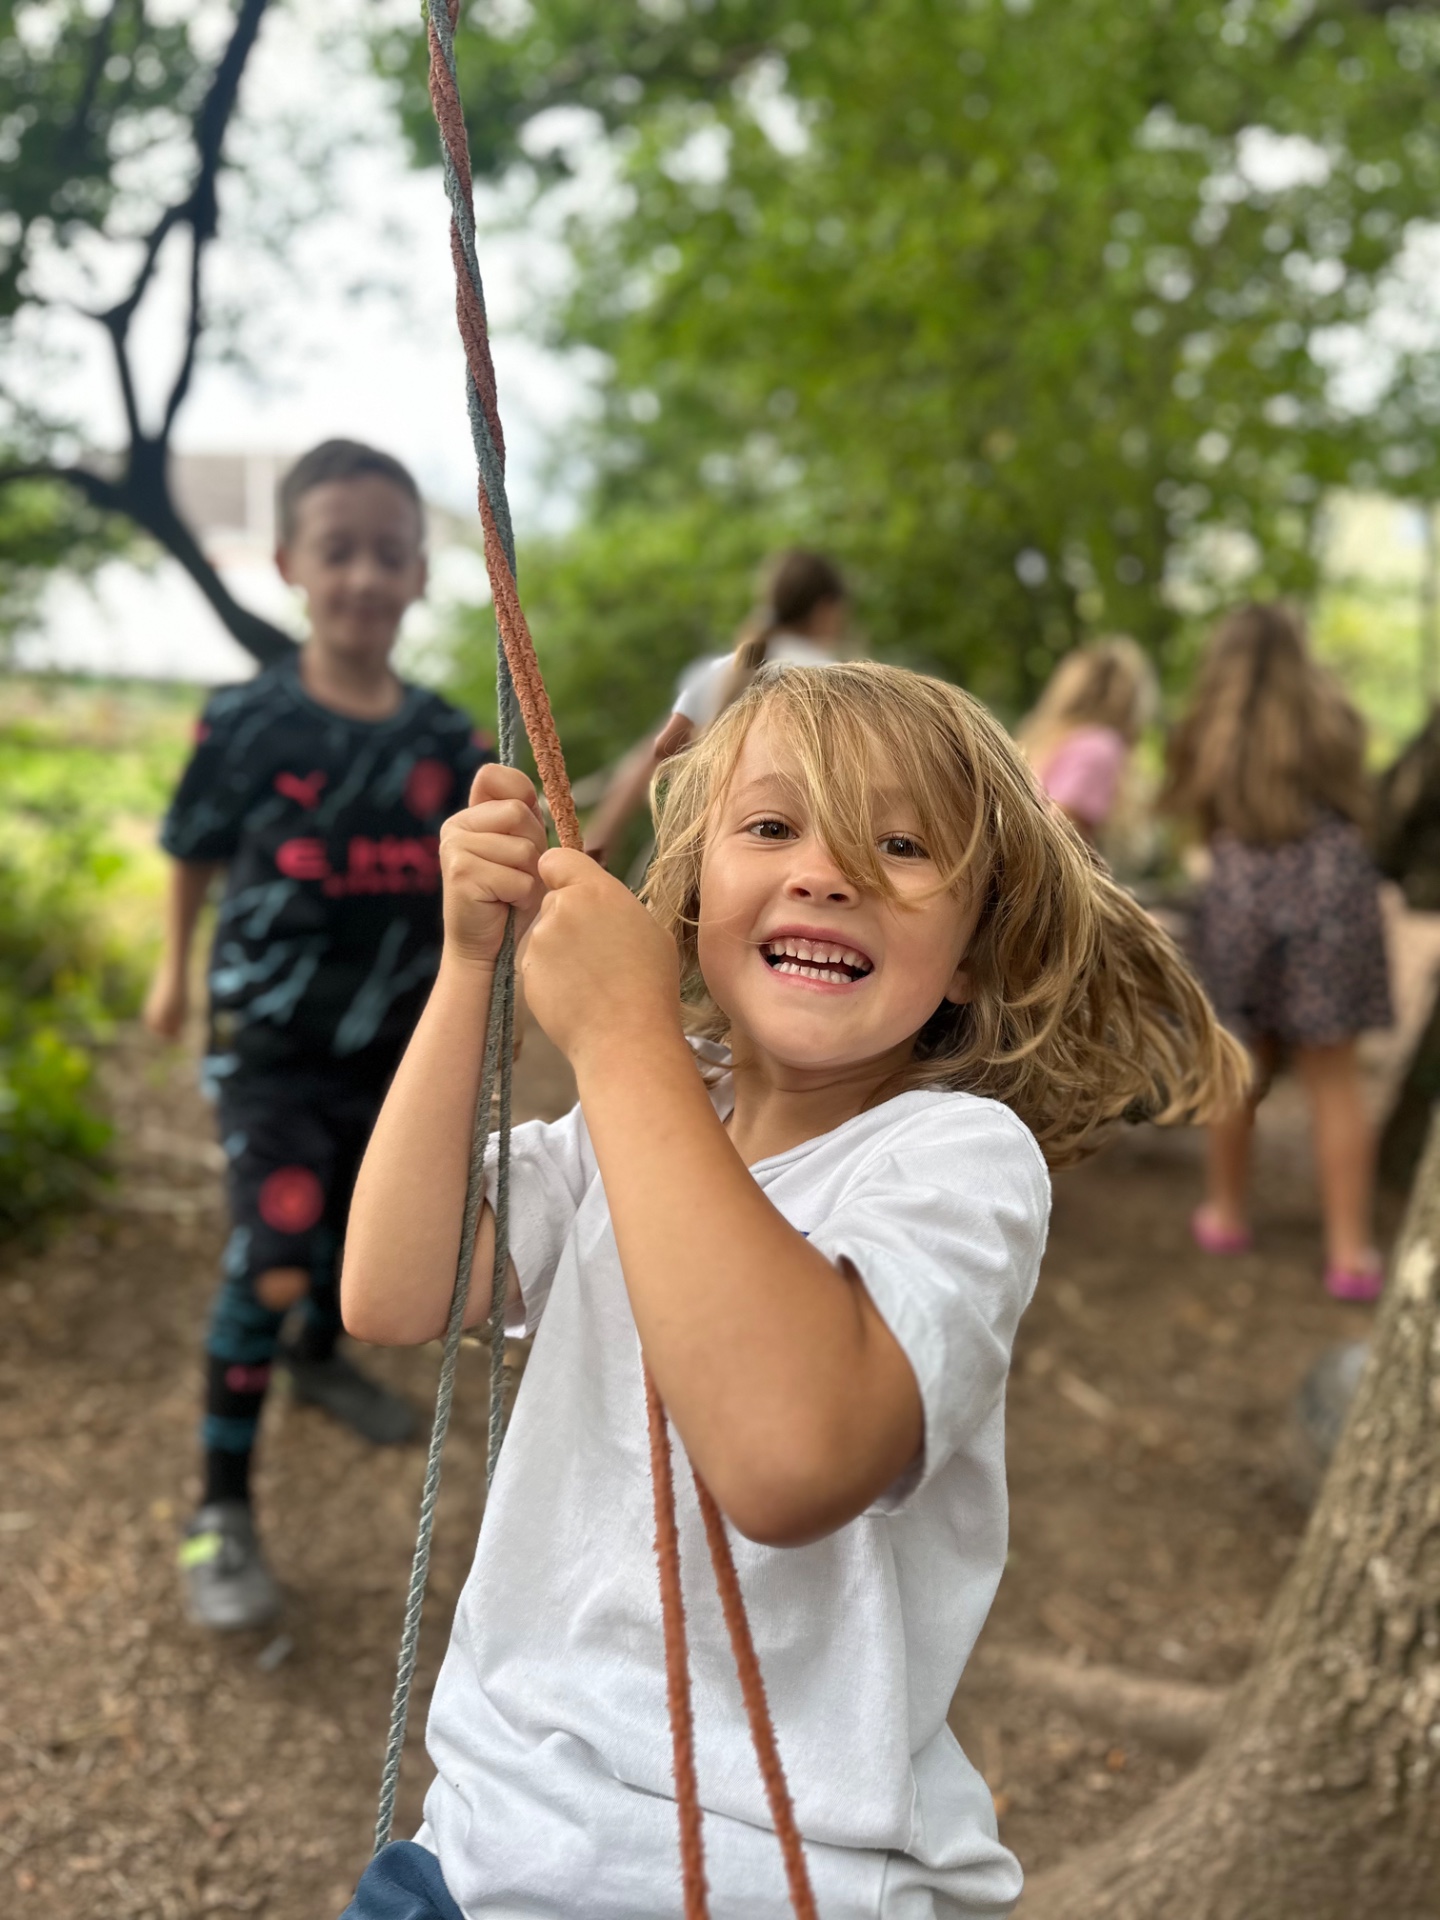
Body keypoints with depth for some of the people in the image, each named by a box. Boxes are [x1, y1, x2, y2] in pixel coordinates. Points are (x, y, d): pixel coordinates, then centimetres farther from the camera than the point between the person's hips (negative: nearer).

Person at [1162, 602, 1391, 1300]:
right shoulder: (1333, 720, 7)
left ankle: (1228, 1214, 27)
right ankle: (1350, 1251, 4)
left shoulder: (1209, 734, 9)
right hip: (1334, 894, -1)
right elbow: (1358, 809, 15)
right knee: (1334, 1076, 3)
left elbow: (1197, 823, 11)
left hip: (1241, 896, 1)